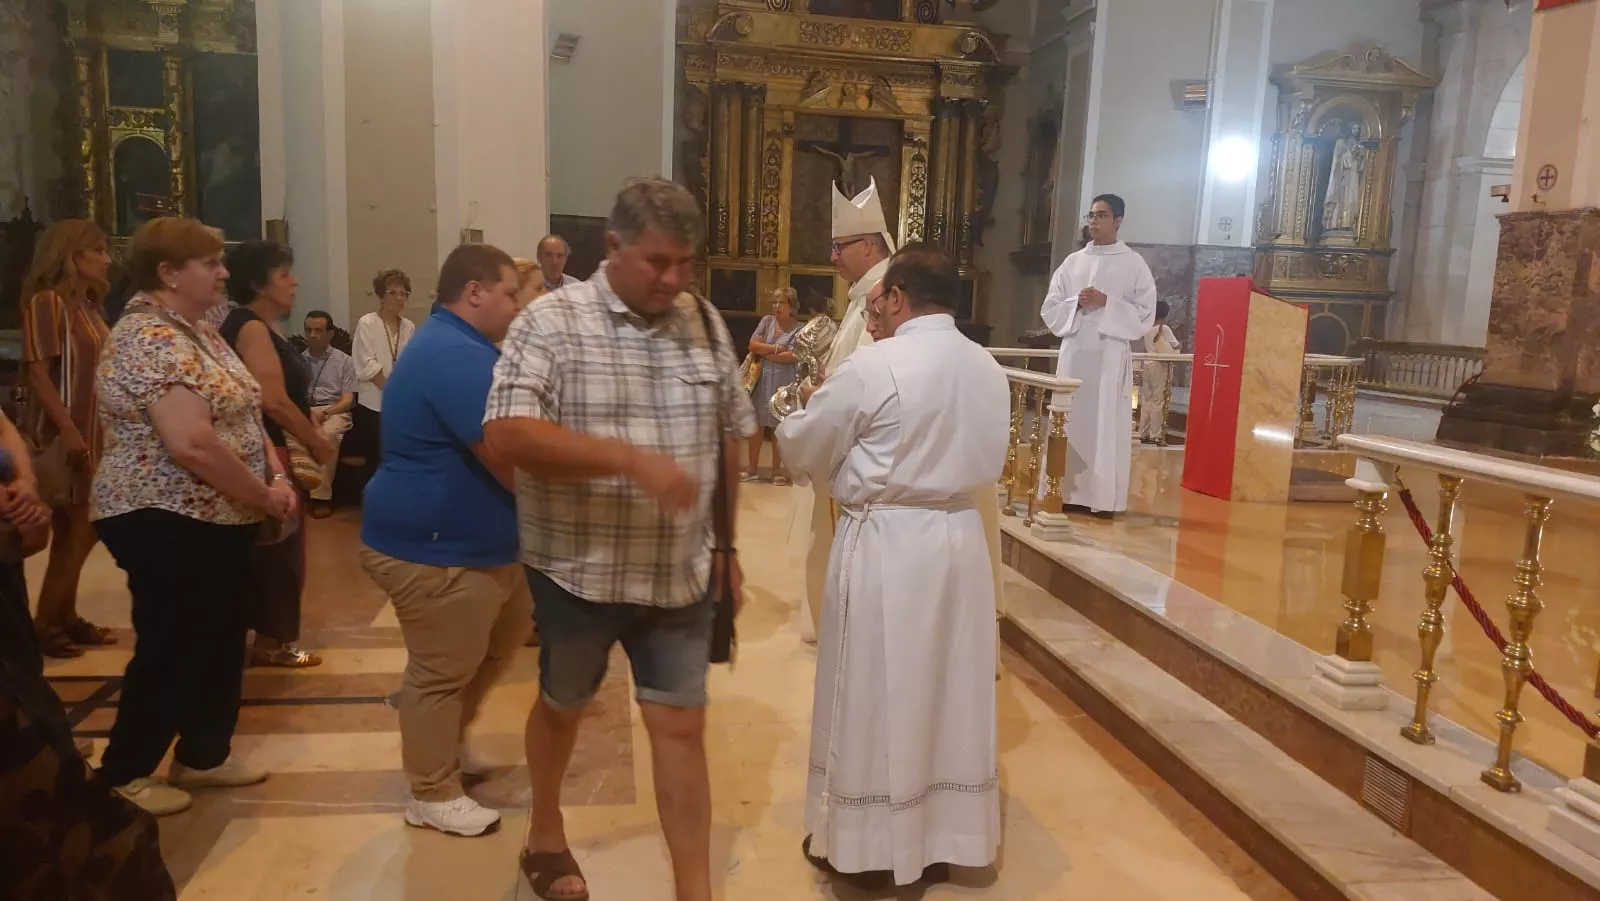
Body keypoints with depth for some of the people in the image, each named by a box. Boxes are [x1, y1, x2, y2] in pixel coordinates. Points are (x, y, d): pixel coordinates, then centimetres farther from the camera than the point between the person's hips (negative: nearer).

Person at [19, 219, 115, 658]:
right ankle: (43, 625, 7)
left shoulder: (88, 306, 14)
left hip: (94, 434, 8)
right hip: (65, 436, -8)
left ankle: (65, 617, 20)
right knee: (71, 532, -3)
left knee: (82, 531, 11)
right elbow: (38, 373, -17)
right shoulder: (47, 302, -10)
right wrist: (68, 431, -25)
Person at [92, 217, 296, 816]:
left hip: (217, 519, 10)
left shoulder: (197, 332, 11)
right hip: (168, 523, -10)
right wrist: (266, 497, -18)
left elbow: (240, 415, 14)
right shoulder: (152, 340, -21)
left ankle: (203, 756, 32)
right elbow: (191, 445, -30)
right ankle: (121, 776, 21)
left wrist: (276, 473, -3)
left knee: (221, 643, 17)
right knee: (171, 652, 3)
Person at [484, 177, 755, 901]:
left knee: (682, 726, 7)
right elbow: (507, 434, -25)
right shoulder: (552, 322, -13)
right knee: (562, 706, 20)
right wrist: (632, 458, -32)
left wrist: (726, 543, 11)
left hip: (681, 572, 3)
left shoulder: (706, 324, 2)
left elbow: (729, 437, 10)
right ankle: (545, 835, 46)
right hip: (579, 571, -2)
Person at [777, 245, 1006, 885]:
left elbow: (803, 448, -4)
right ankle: (954, 832, 30)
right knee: (953, 690, 16)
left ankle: (868, 839, 22)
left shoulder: (872, 367, -15)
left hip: (886, 544, -6)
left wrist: (804, 410, 16)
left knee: (878, 695, 8)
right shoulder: (989, 369, 4)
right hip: (961, 538, 6)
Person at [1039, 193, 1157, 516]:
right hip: (1074, 353, 3)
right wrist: (1077, 304, -9)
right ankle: (1067, 491, 10)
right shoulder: (1072, 262, 12)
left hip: (1111, 356, -3)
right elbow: (1049, 310, 9)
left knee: (1107, 425, -3)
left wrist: (1106, 303, -14)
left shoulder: (1134, 264, 3)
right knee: (1069, 423, 3)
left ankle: (1104, 498, 2)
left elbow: (1145, 315, -3)